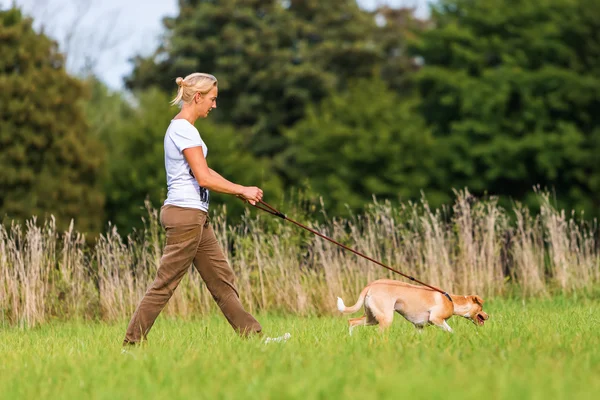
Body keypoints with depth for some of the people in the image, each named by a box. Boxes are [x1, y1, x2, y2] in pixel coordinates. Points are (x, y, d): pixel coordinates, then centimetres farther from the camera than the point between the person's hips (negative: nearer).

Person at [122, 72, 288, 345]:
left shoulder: (183, 128, 17)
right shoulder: (183, 129, -14)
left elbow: (204, 173, 20)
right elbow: (204, 178, -18)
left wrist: (241, 192, 12)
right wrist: (242, 190, -8)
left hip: (196, 218, 11)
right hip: (185, 214, -11)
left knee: (222, 279, 11)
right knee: (165, 284, -7)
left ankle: (252, 335, 14)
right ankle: (131, 343, -2)